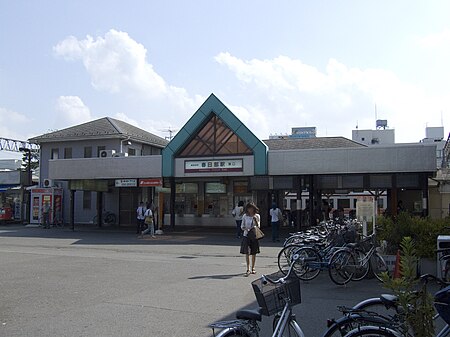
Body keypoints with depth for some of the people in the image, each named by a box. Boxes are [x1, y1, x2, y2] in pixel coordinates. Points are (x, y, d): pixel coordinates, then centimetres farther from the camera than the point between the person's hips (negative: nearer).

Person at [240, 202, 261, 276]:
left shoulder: (257, 216, 2)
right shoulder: (245, 216, 3)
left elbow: (258, 226, -1)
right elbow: (242, 226, 6)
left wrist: (255, 220, -16)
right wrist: (246, 229, -14)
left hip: (254, 236, 0)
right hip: (246, 235, 0)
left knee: (254, 253, 8)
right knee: (247, 252, -8)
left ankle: (253, 268, 21)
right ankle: (248, 269, -7)